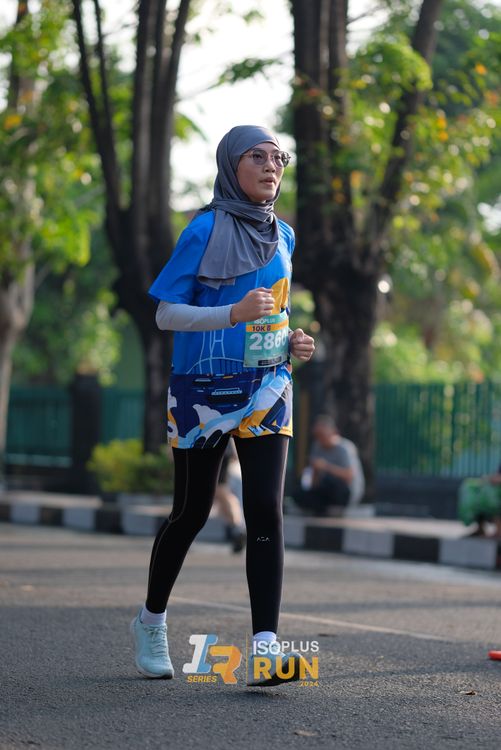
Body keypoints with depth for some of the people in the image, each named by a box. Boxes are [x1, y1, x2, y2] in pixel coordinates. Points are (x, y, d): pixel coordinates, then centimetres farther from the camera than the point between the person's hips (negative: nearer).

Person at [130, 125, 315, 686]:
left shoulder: (283, 236, 11)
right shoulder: (206, 231, -8)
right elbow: (166, 313, -11)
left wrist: (291, 342, 4)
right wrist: (233, 313, -26)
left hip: (266, 388, 4)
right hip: (203, 391, -4)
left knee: (266, 510, -11)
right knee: (192, 511, 7)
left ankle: (264, 648, -15)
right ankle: (151, 620, 31)